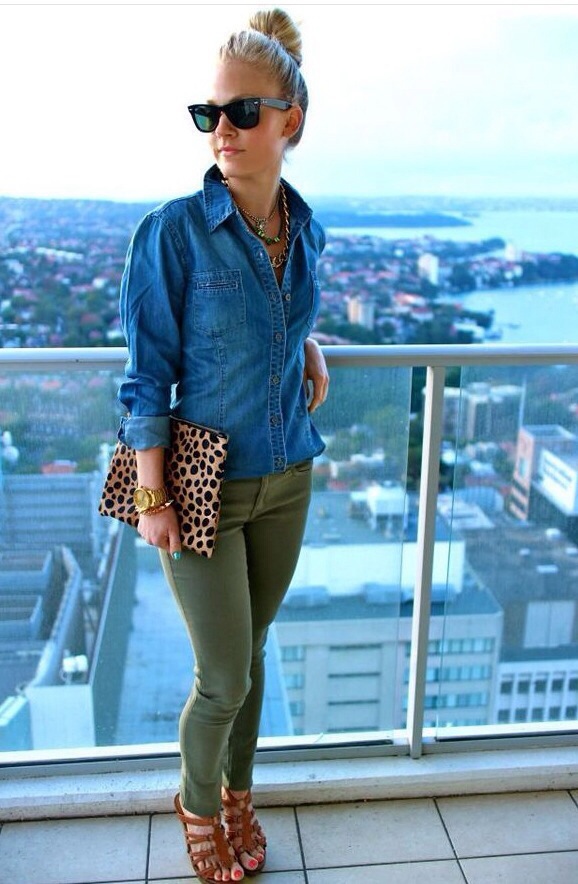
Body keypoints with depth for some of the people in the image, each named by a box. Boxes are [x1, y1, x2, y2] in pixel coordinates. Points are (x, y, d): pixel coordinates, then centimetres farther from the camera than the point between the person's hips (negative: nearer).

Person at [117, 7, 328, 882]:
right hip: (204, 484, -4)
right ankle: (198, 805, 36)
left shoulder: (306, 228, 1)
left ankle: (238, 793, 44)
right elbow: (148, 377, -13)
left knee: (250, 651, 19)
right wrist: (153, 500, -13)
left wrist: (310, 349, 3)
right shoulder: (173, 231, -15)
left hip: (286, 480, 5)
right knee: (225, 677, 5)